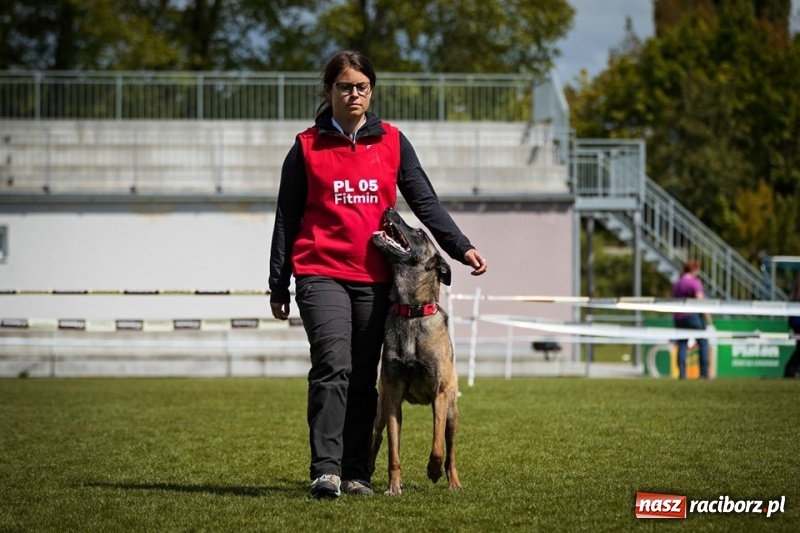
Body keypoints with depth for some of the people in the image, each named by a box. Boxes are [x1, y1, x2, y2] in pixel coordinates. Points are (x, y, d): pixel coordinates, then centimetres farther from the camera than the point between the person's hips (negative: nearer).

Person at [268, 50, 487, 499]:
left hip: (375, 278, 3)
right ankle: (326, 470, -20)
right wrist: (278, 286, 6)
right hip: (321, 273, -3)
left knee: (365, 378, 5)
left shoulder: (392, 142, 10)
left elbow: (425, 201, 7)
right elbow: (287, 219, 8)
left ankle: (356, 473, 10)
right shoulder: (308, 147, 5)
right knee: (333, 367, -16)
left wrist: (461, 247, -7)